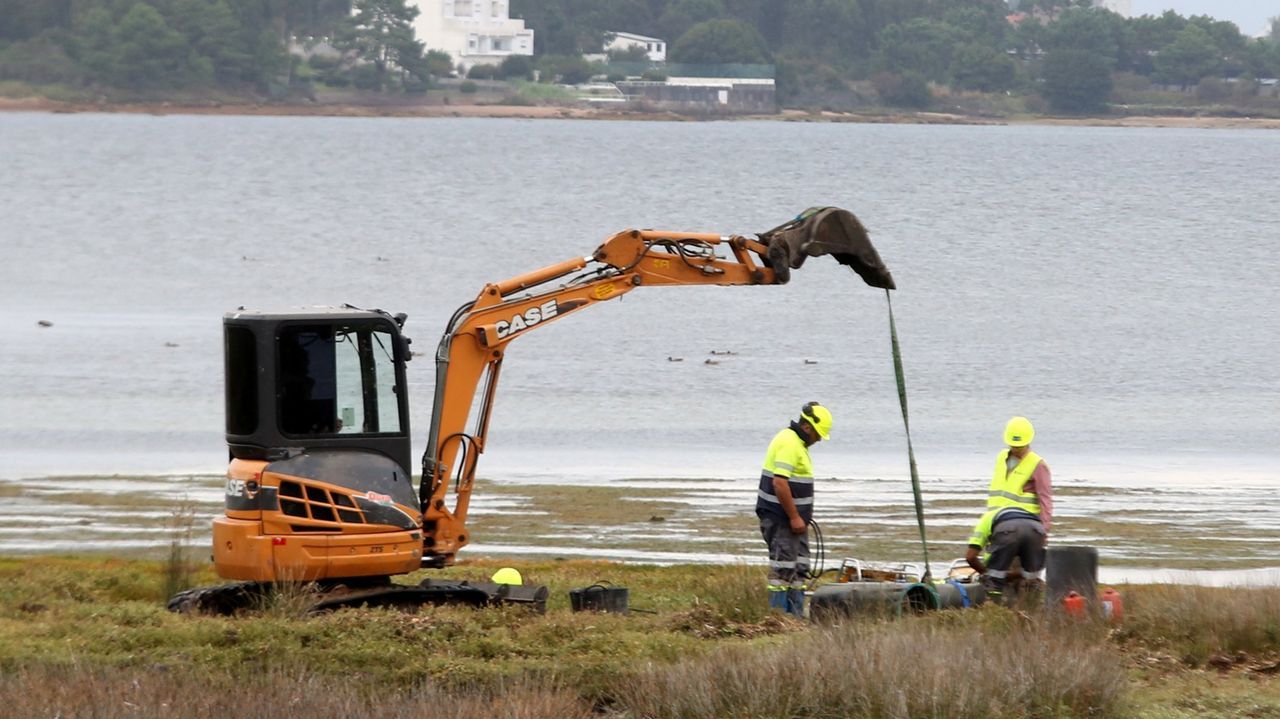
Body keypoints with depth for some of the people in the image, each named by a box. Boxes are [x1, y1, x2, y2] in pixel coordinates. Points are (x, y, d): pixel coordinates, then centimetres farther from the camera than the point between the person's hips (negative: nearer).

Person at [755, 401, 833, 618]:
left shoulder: (797, 443, 16)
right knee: (783, 568, -9)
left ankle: (796, 615, 16)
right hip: (781, 519, -11)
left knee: (799, 568, 13)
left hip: (793, 519, 11)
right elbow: (779, 483, -25)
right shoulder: (789, 444, -18)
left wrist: (800, 516, 21)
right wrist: (794, 517, -21)